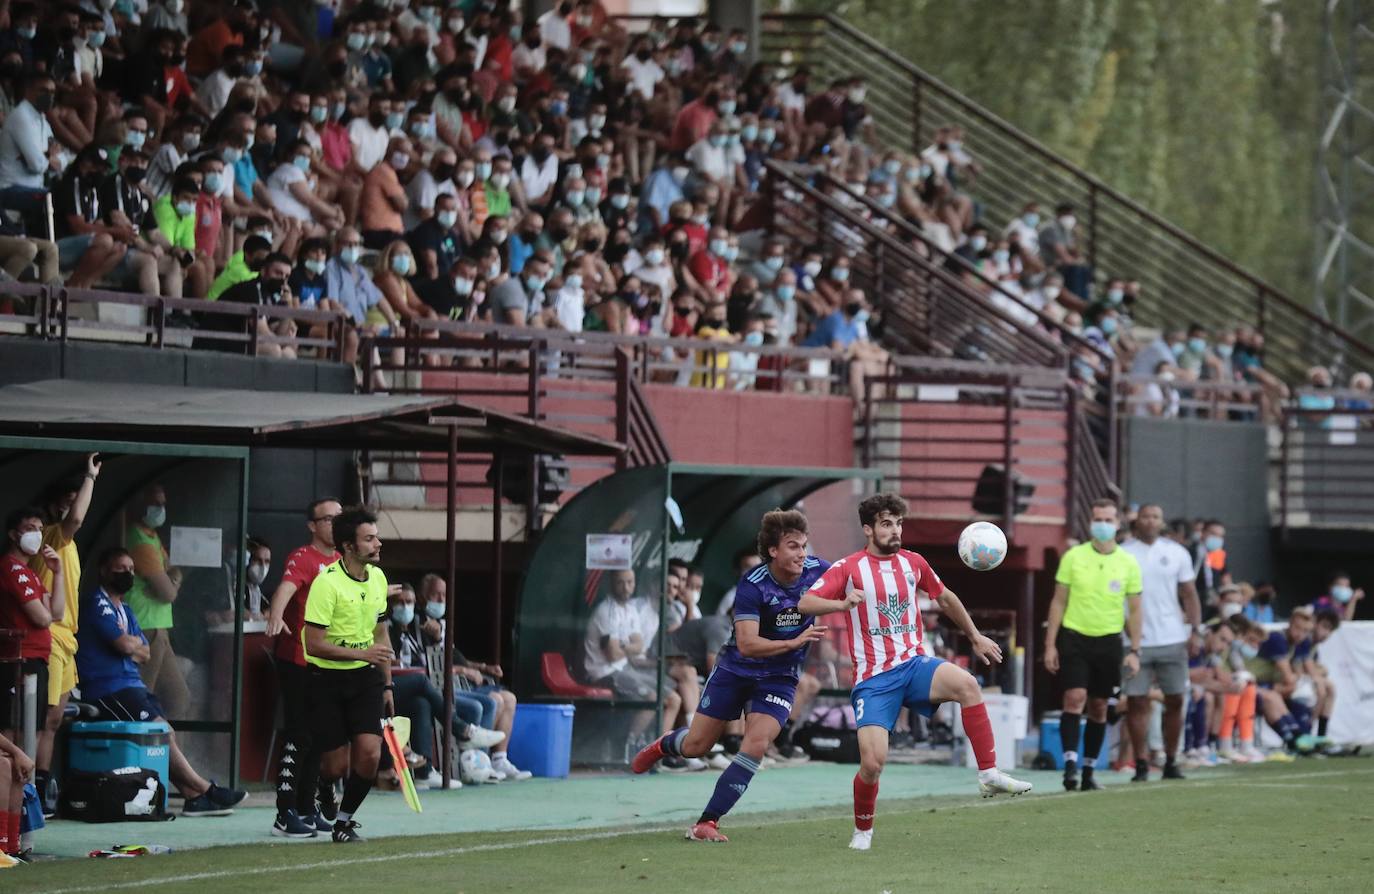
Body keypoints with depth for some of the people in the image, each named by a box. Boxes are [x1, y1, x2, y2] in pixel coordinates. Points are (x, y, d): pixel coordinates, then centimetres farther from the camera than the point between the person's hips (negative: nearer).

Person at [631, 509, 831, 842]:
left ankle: (707, 822, -11)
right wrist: (795, 642, -42)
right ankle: (663, 746, 48)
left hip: (779, 677, 2)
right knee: (695, 746, 9)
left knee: (756, 745, -19)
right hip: (736, 669, -2)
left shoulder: (817, 571, -15)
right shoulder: (752, 585, -26)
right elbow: (747, 644, -33)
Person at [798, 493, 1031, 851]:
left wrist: (975, 637, 30)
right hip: (874, 679, -3)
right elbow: (805, 604, -11)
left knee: (966, 684, -30)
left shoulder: (913, 563, 10)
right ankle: (863, 830, 13)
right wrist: (843, 603, -29)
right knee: (873, 761, -15)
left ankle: (989, 775, -25)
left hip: (915, 664, 3)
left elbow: (945, 598, 27)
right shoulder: (848, 568, -2)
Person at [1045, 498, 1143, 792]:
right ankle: (1070, 764, -19)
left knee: (1099, 708, 6)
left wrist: (1134, 651, 2)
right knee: (1074, 698, -16)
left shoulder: (1128, 563, 3)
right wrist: (1050, 645, -2)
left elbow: (1135, 610, 8)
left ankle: (1089, 771, 14)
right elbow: (1059, 601, 3)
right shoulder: (1073, 557, 0)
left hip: (1108, 641, 2)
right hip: (1074, 637, -2)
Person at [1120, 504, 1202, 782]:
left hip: (1173, 640, 2)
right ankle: (1141, 764, 2)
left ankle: (1171, 762, 14)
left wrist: (1196, 631, 1)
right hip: (1136, 641, -2)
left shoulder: (1176, 553, 8)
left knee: (1175, 701, 4)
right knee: (1137, 702, -3)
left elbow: (1189, 594, 10)